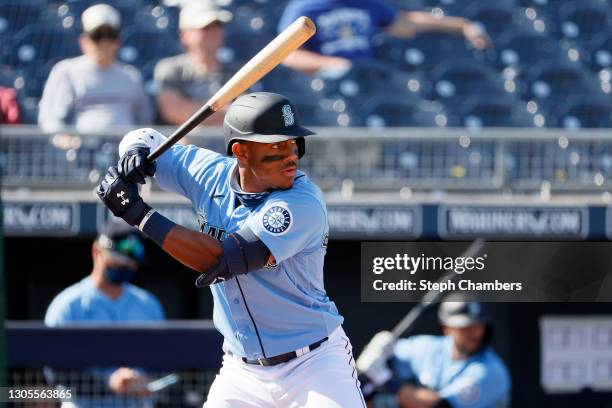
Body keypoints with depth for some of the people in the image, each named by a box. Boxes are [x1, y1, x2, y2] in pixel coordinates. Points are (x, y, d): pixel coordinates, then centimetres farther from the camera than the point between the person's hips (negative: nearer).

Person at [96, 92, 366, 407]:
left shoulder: (303, 203, -22)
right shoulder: (210, 174, -3)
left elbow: (219, 261, -30)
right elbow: (147, 140, 14)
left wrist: (139, 214, -25)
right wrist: (136, 152, -12)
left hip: (314, 365, -5)